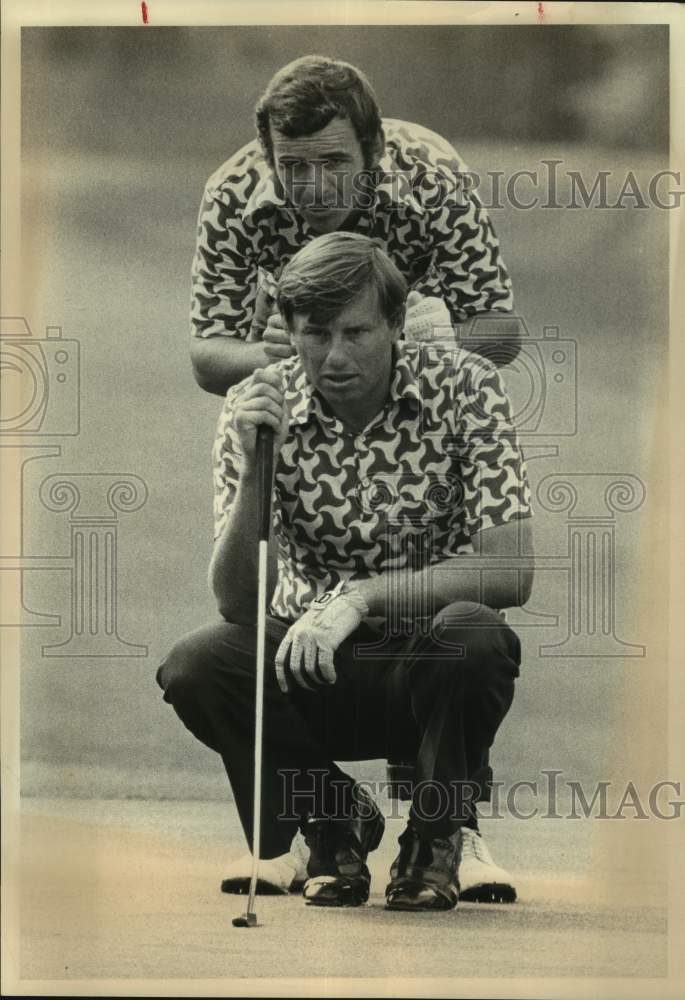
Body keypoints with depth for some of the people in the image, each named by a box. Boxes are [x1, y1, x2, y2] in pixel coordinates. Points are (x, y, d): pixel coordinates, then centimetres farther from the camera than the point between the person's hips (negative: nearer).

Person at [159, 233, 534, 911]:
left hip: (430, 667, -2)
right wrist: (252, 476, -29)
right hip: (311, 664, 2)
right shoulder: (258, 408, -8)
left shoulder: (463, 388, -12)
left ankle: (439, 830, -5)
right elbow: (237, 605, -14)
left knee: (474, 634, -35)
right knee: (195, 667, -27)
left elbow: (511, 571, -20)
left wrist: (361, 595, -29)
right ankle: (334, 818, 2)